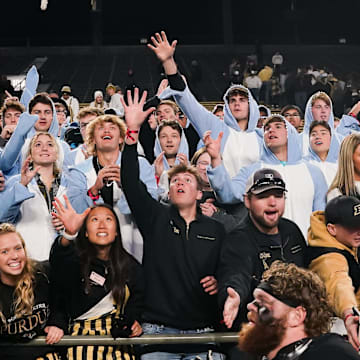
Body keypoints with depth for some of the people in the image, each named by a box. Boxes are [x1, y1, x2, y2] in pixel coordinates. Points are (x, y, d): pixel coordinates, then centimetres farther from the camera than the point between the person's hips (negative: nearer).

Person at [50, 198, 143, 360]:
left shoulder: (130, 266, 10)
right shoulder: (76, 260, -4)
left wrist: (133, 320, 4)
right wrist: (69, 234, -47)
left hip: (117, 335, 3)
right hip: (81, 335, -3)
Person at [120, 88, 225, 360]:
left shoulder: (216, 230, 12)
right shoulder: (155, 218, 8)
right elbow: (131, 183, -4)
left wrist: (220, 282, -8)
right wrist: (132, 131, -12)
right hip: (157, 330, -1)